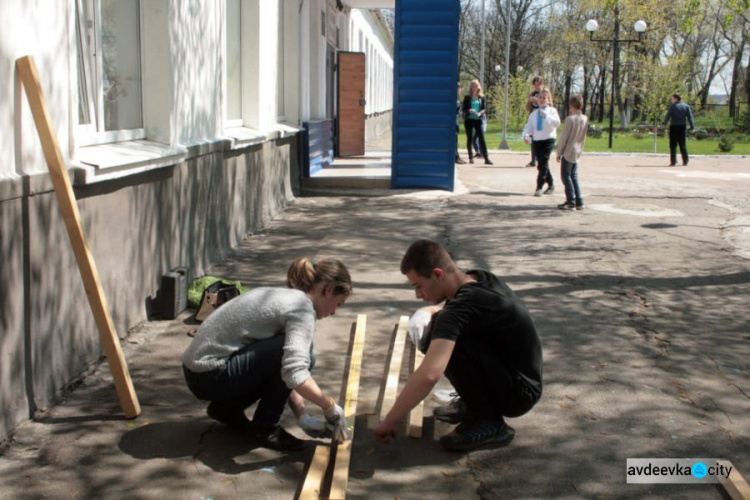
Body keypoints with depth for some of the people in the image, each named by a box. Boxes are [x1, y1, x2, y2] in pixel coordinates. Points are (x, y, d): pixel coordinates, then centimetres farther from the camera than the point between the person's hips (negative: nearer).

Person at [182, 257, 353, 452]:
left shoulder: (286, 296, 13)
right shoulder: (302, 308, -16)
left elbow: (286, 372, 16)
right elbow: (295, 375, -30)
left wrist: (303, 417, 9)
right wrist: (331, 408, -16)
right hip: (211, 376, -10)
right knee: (300, 353, -18)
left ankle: (227, 408, 18)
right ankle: (265, 428, -4)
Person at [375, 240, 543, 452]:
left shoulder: (461, 307, -27)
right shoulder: (479, 277, -1)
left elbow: (428, 375, -37)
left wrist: (390, 421, -26)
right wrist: (436, 314, 5)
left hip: (520, 393, -9)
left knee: (444, 341, -27)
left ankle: (489, 422, -11)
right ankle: (473, 402, 13)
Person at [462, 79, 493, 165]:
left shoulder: (482, 97, 7)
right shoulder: (467, 97, 4)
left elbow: (485, 108, 2)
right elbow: (464, 109, 2)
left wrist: (480, 113, -18)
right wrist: (469, 110, -19)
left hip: (478, 120, 0)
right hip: (469, 120, 0)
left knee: (482, 139, -6)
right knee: (469, 139, 4)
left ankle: (486, 158, -9)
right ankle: (471, 157, 13)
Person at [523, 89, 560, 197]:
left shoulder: (552, 111, -3)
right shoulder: (534, 113, 10)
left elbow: (557, 123, -20)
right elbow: (529, 126, 9)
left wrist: (546, 115, -33)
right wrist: (526, 135, -11)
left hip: (548, 140, -5)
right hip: (536, 140, 5)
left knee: (542, 164, -10)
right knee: (542, 164, 11)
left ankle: (539, 188, -8)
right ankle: (551, 185, 28)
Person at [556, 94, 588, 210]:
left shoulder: (570, 119, -16)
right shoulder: (585, 119, 4)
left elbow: (563, 137, -13)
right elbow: (583, 136, 11)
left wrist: (559, 152, -6)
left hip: (568, 152, -7)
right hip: (578, 152, 7)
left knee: (566, 176, 0)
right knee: (574, 176, 15)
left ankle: (571, 202, -2)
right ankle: (579, 202, 12)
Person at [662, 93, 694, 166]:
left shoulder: (672, 106, -6)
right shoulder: (686, 106, 7)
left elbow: (668, 116, -8)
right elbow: (690, 117, 5)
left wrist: (664, 123, 5)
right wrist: (692, 127, 5)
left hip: (674, 126, -4)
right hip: (682, 127, 4)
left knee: (673, 144, 0)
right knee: (682, 144, 12)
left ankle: (673, 162, -5)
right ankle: (685, 161, 12)